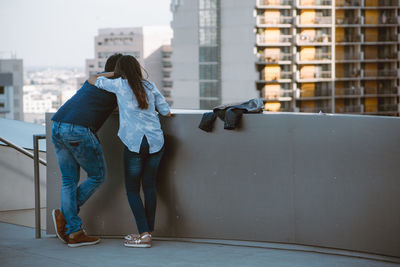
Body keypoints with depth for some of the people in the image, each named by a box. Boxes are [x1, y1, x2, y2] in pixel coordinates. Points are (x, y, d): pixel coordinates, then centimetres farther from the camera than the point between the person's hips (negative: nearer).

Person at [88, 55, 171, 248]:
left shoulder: (120, 84, 0)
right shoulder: (150, 86, 10)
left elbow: (92, 80, 11)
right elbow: (166, 112, 12)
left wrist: (112, 73, 25)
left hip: (134, 143, -4)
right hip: (155, 141, 4)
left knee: (132, 189, 5)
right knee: (149, 186, 14)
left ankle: (144, 234, -4)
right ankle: (149, 232, 17)